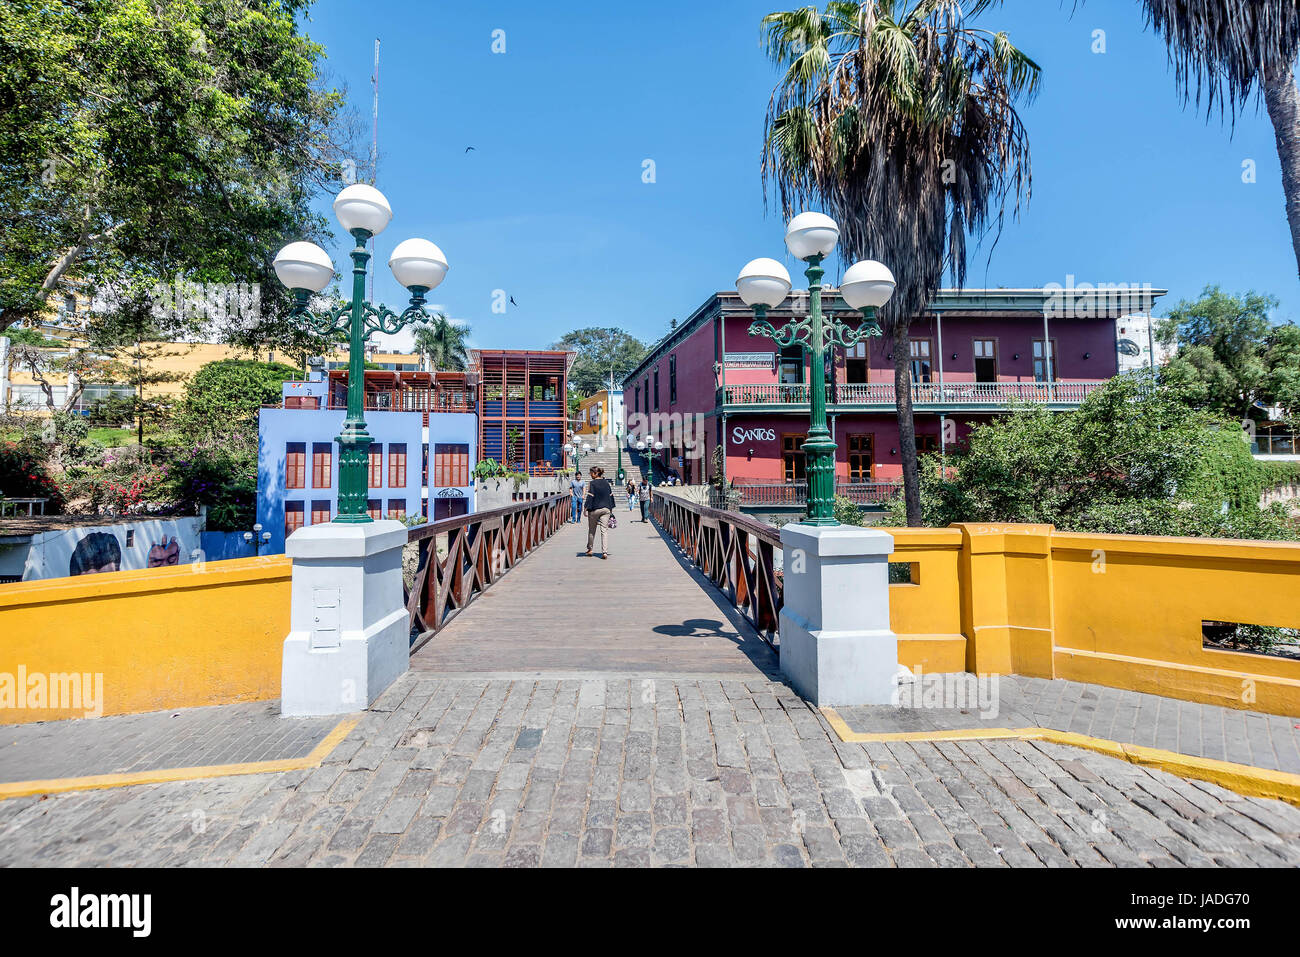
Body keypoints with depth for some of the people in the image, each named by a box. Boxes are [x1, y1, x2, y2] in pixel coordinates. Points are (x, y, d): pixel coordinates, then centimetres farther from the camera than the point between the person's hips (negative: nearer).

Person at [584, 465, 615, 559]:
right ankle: (605, 552, -7)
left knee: (591, 530, 13)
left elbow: (590, 496, -13)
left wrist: (586, 508, -9)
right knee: (604, 530, 1)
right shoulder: (606, 483, 7)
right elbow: (611, 495, 12)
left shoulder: (593, 483, -9)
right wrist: (611, 508, 20)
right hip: (606, 509, 4)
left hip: (595, 509, -4)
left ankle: (589, 549, 25)